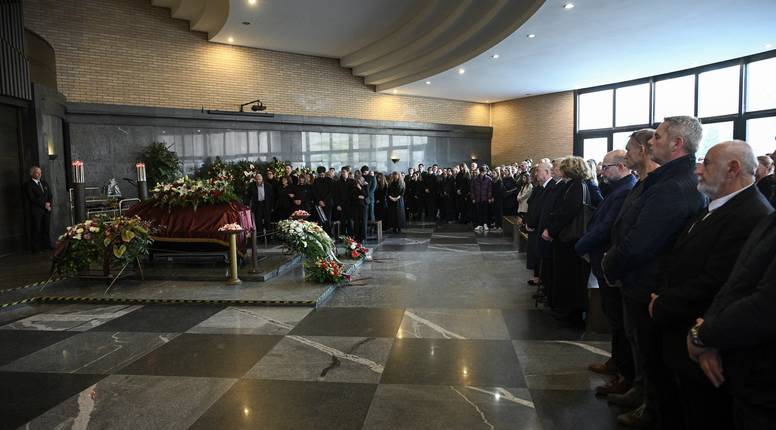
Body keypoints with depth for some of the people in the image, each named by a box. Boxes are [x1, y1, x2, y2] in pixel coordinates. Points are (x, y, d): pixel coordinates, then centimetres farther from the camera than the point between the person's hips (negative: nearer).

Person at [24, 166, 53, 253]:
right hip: (36, 211, -6)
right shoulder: (28, 185, -4)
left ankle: (46, 245, 15)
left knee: (46, 228, 8)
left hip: (46, 210, 6)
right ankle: (35, 248, 4)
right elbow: (32, 198, -12)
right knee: (36, 229, -2)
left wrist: (49, 203, -3)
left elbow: (50, 195, 15)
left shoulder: (44, 183, 16)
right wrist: (44, 204, -12)